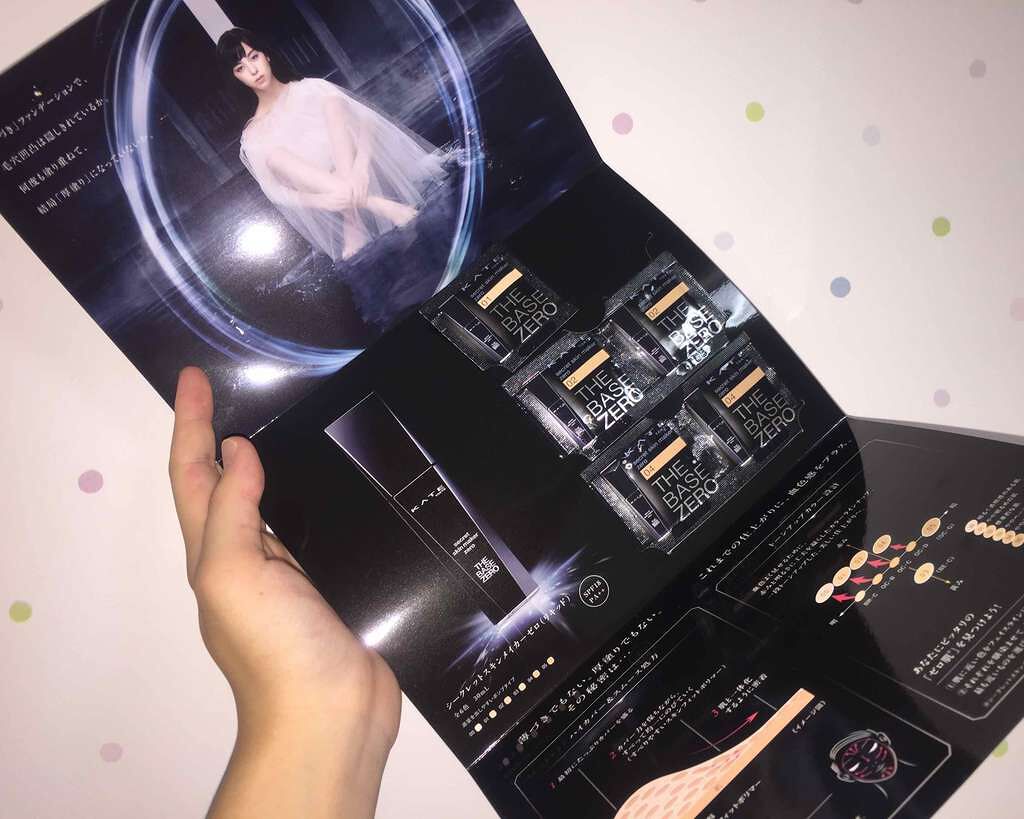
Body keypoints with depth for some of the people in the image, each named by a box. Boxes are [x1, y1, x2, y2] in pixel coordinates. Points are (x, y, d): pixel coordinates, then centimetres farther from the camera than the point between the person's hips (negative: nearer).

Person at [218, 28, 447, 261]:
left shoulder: (311, 88, 15)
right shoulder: (254, 136, 13)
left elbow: (366, 122, -2)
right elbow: (279, 194, 1)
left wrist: (359, 168, -26)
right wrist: (321, 201, -22)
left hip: (368, 176, 0)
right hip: (322, 197, 0)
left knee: (333, 106, -18)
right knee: (274, 156, -24)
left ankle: (352, 223, -31)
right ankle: (376, 205, -36)